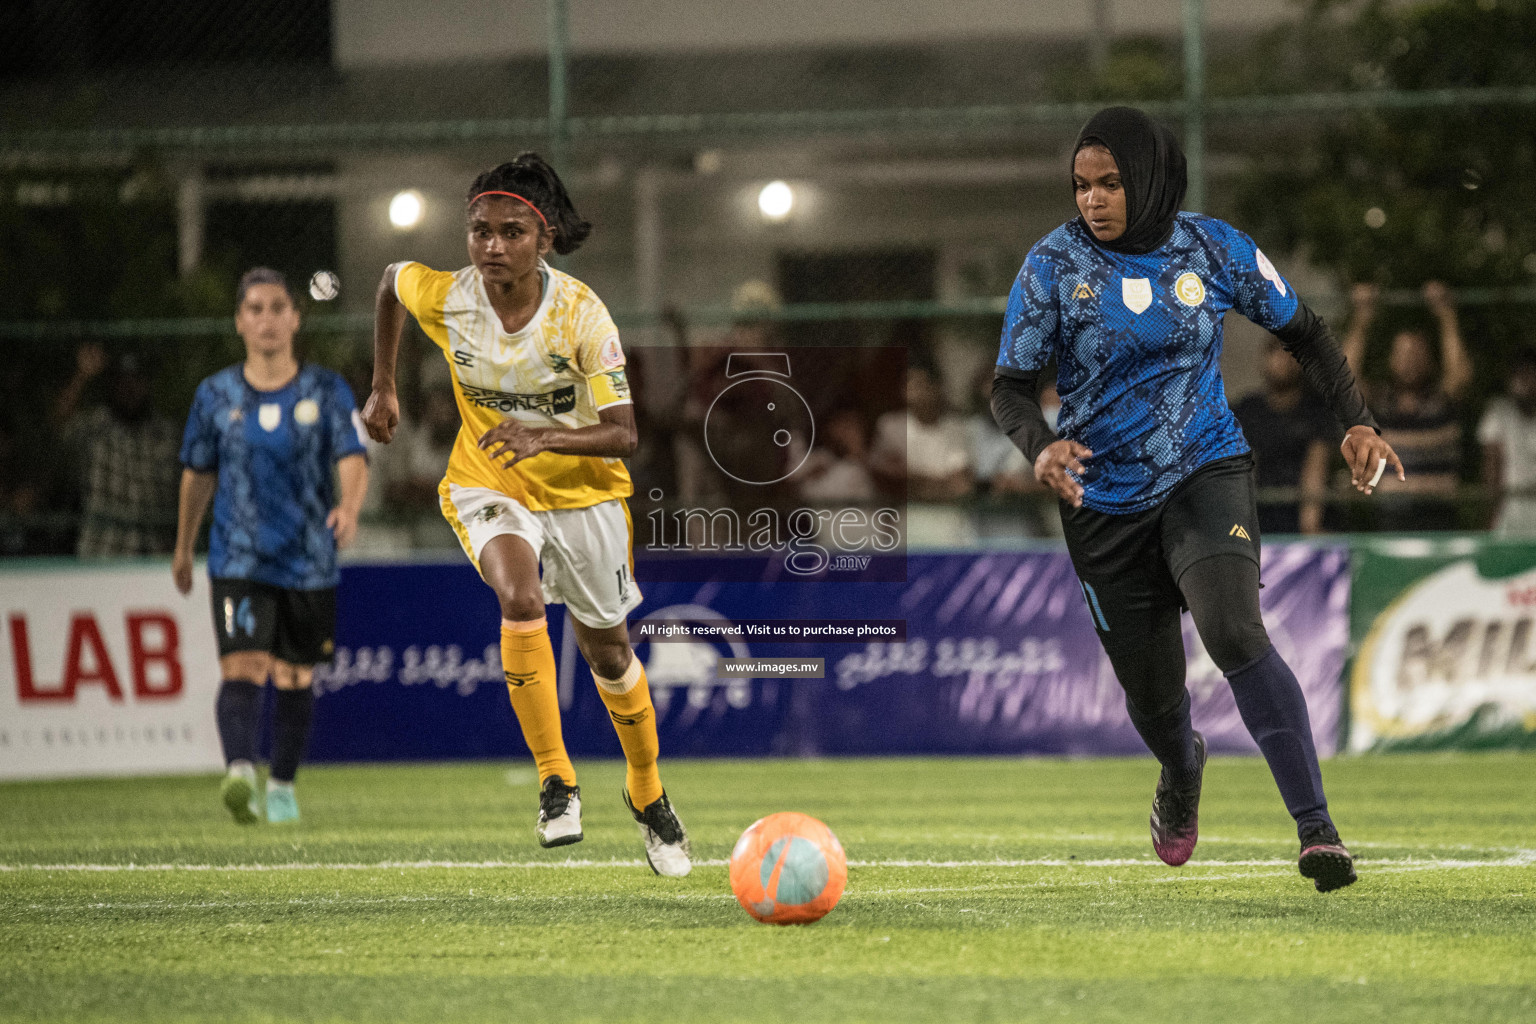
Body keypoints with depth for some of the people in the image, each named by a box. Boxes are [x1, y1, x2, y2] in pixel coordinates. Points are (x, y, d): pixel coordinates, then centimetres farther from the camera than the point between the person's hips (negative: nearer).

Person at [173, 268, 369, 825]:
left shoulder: (327, 390, 0)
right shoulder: (216, 395, 4)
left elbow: (354, 460, -11)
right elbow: (198, 474, 16)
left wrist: (349, 506, -33)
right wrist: (183, 547, 23)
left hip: (309, 564, 1)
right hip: (238, 563, -1)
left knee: (295, 679, 11)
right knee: (242, 670, -19)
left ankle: (282, 786, 29)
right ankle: (240, 773, -35)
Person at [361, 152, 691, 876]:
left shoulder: (580, 313, -24)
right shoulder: (445, 298, -18)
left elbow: (622, 434, -26)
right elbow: (390, 279, 8)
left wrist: (544, 438, -43)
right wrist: (382, 387, 11)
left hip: (583, 490, 0)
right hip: (487, 487, 0)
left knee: (606, 652, 14)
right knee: (521, 599, -32)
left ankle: (647, 794, 40)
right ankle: (555, 779, -23)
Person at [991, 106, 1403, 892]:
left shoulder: (1215, 250, -3)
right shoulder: (1053, 264, -6)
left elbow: (1302, 332, 11)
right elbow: (1010, 385, -4)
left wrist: (1356, 421, -1)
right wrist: (1040, 445, -25)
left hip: (1206, 474, -1)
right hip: (1104, 500, 1)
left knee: (1233, 631, -28)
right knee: (1149, 692, 8)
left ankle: (1316, 829, -31)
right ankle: (1181, 775, 47)